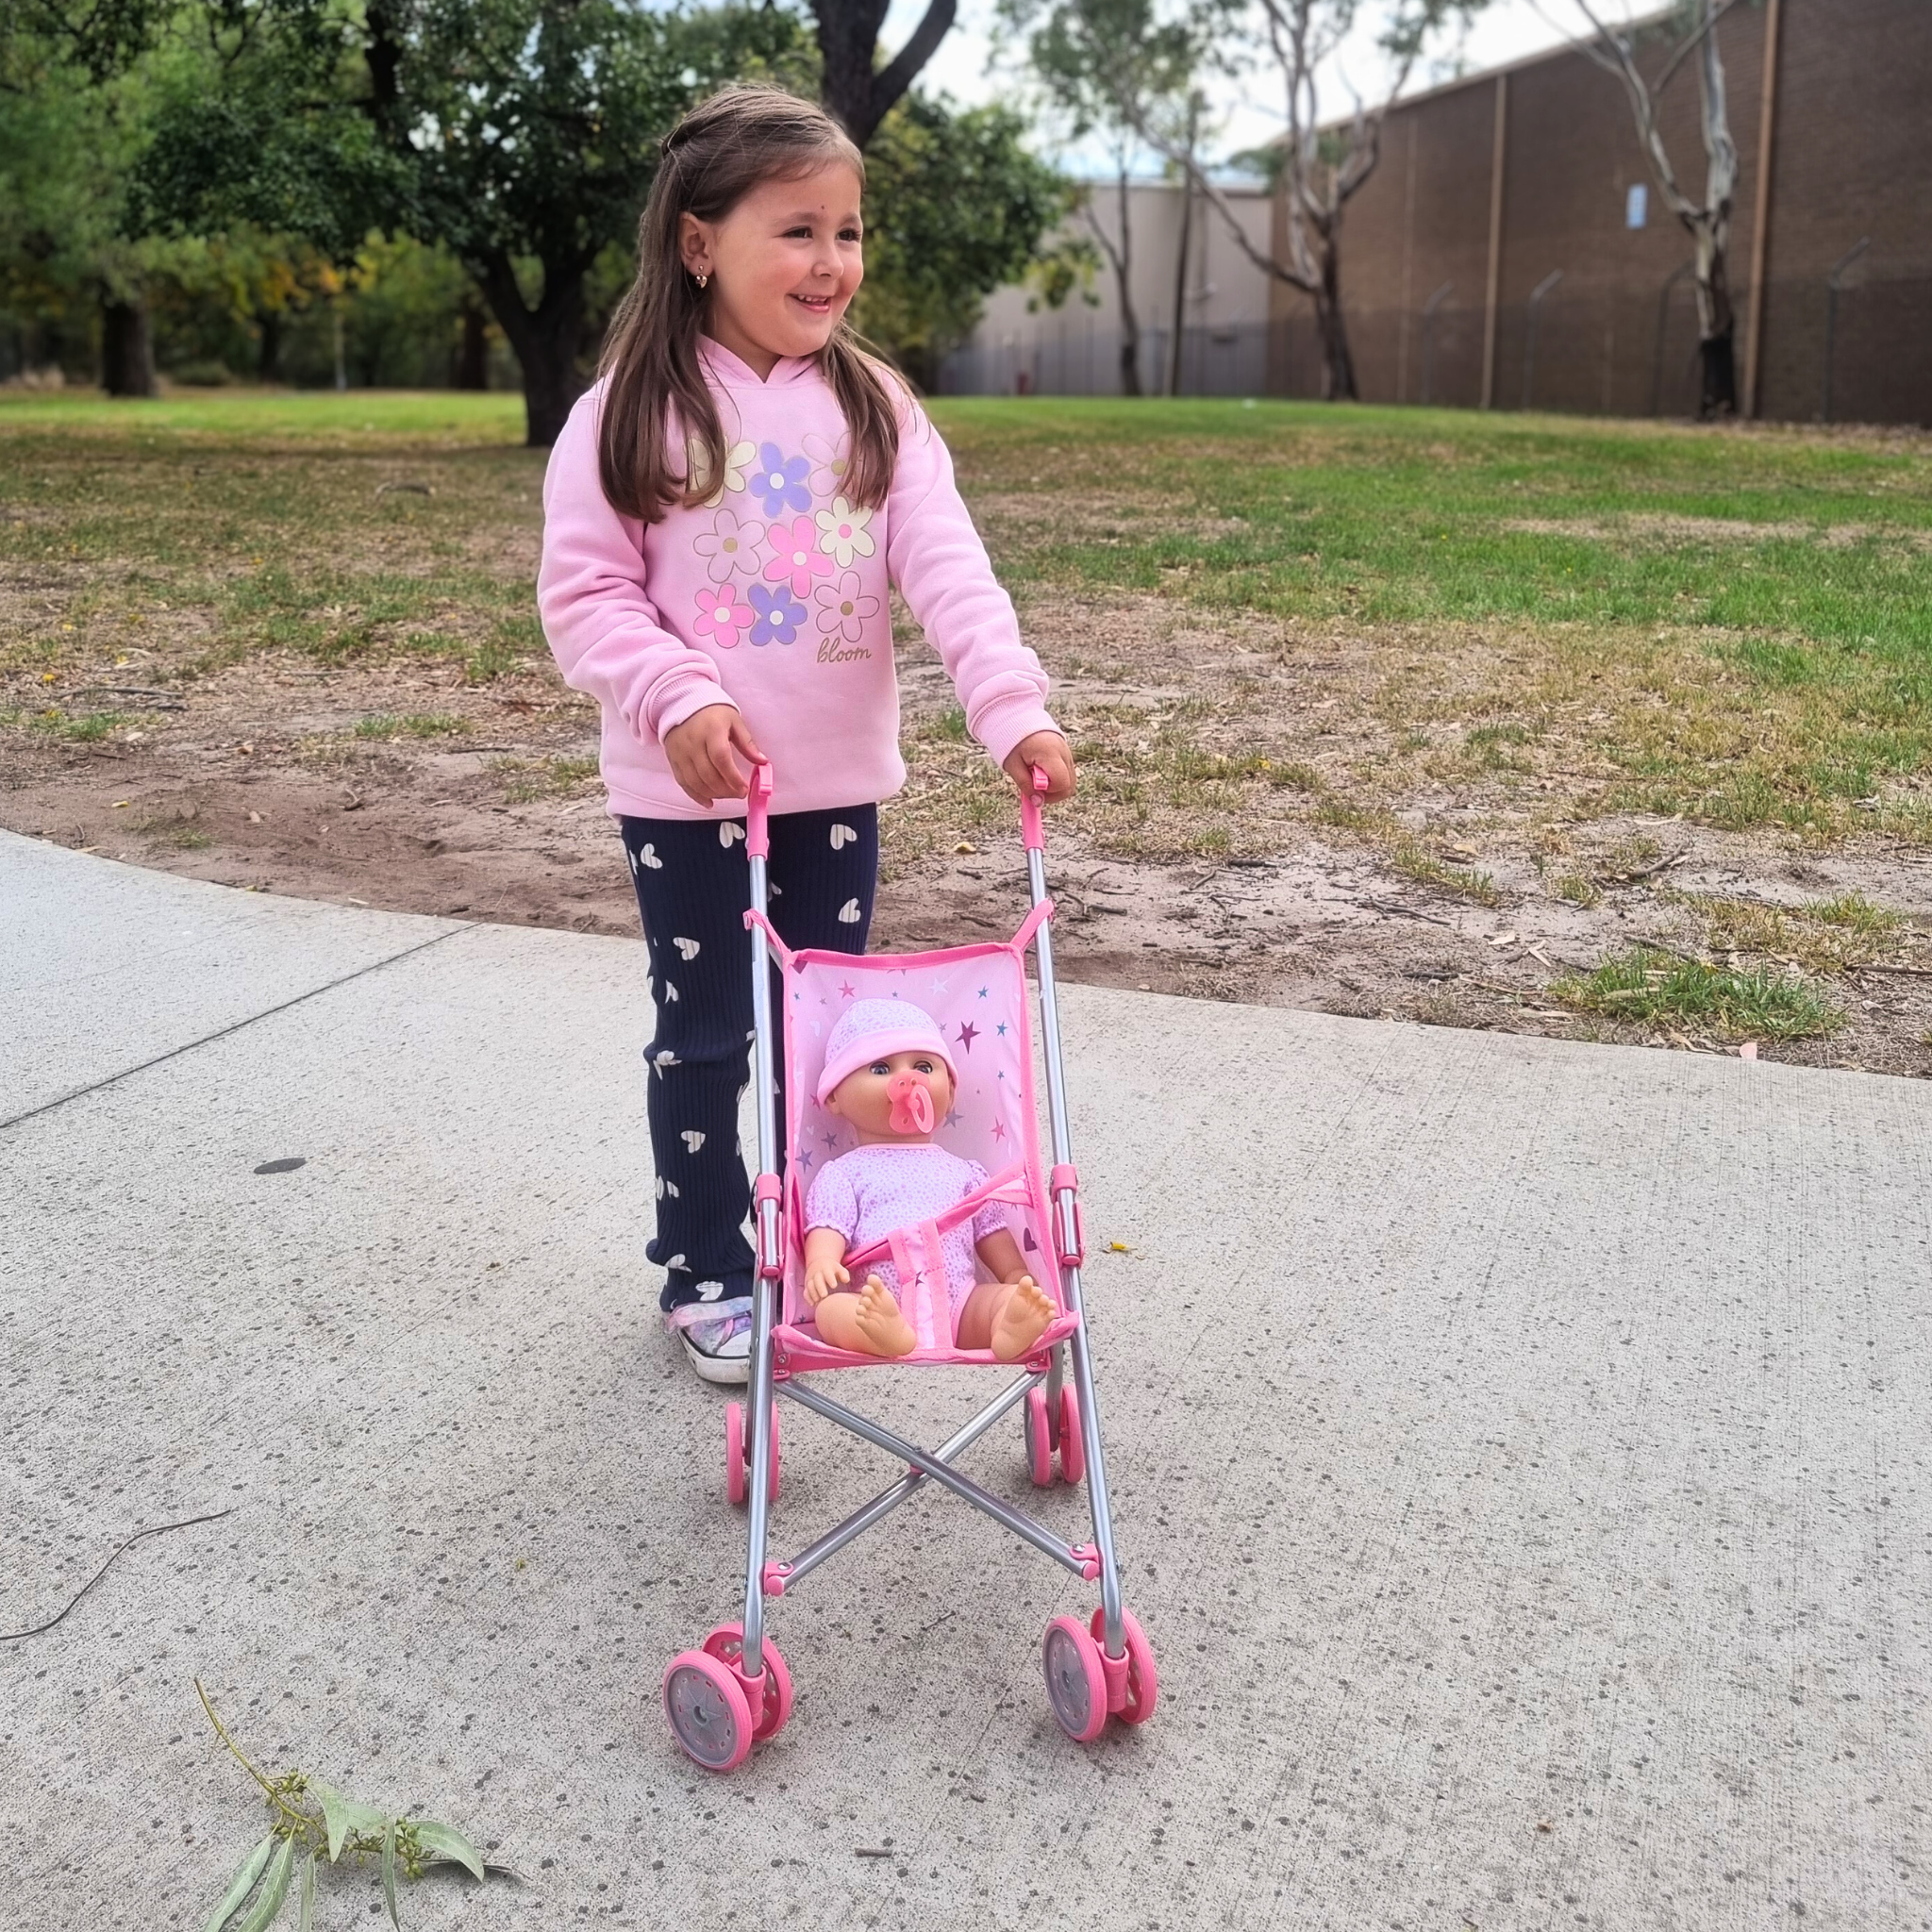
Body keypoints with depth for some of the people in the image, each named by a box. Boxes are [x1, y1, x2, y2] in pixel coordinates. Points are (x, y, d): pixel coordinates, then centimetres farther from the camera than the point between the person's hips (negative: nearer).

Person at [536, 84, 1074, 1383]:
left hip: (838, 781, 3)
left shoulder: (875, 409, 1)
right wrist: (677, 697, -25)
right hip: (685, 792, -3)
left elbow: (947, 568, -10)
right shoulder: (631, 414, -8)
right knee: (706, 1035, 9)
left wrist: (1013, 705, -24)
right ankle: (704, 1272, 26)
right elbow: (586, 591, -8)